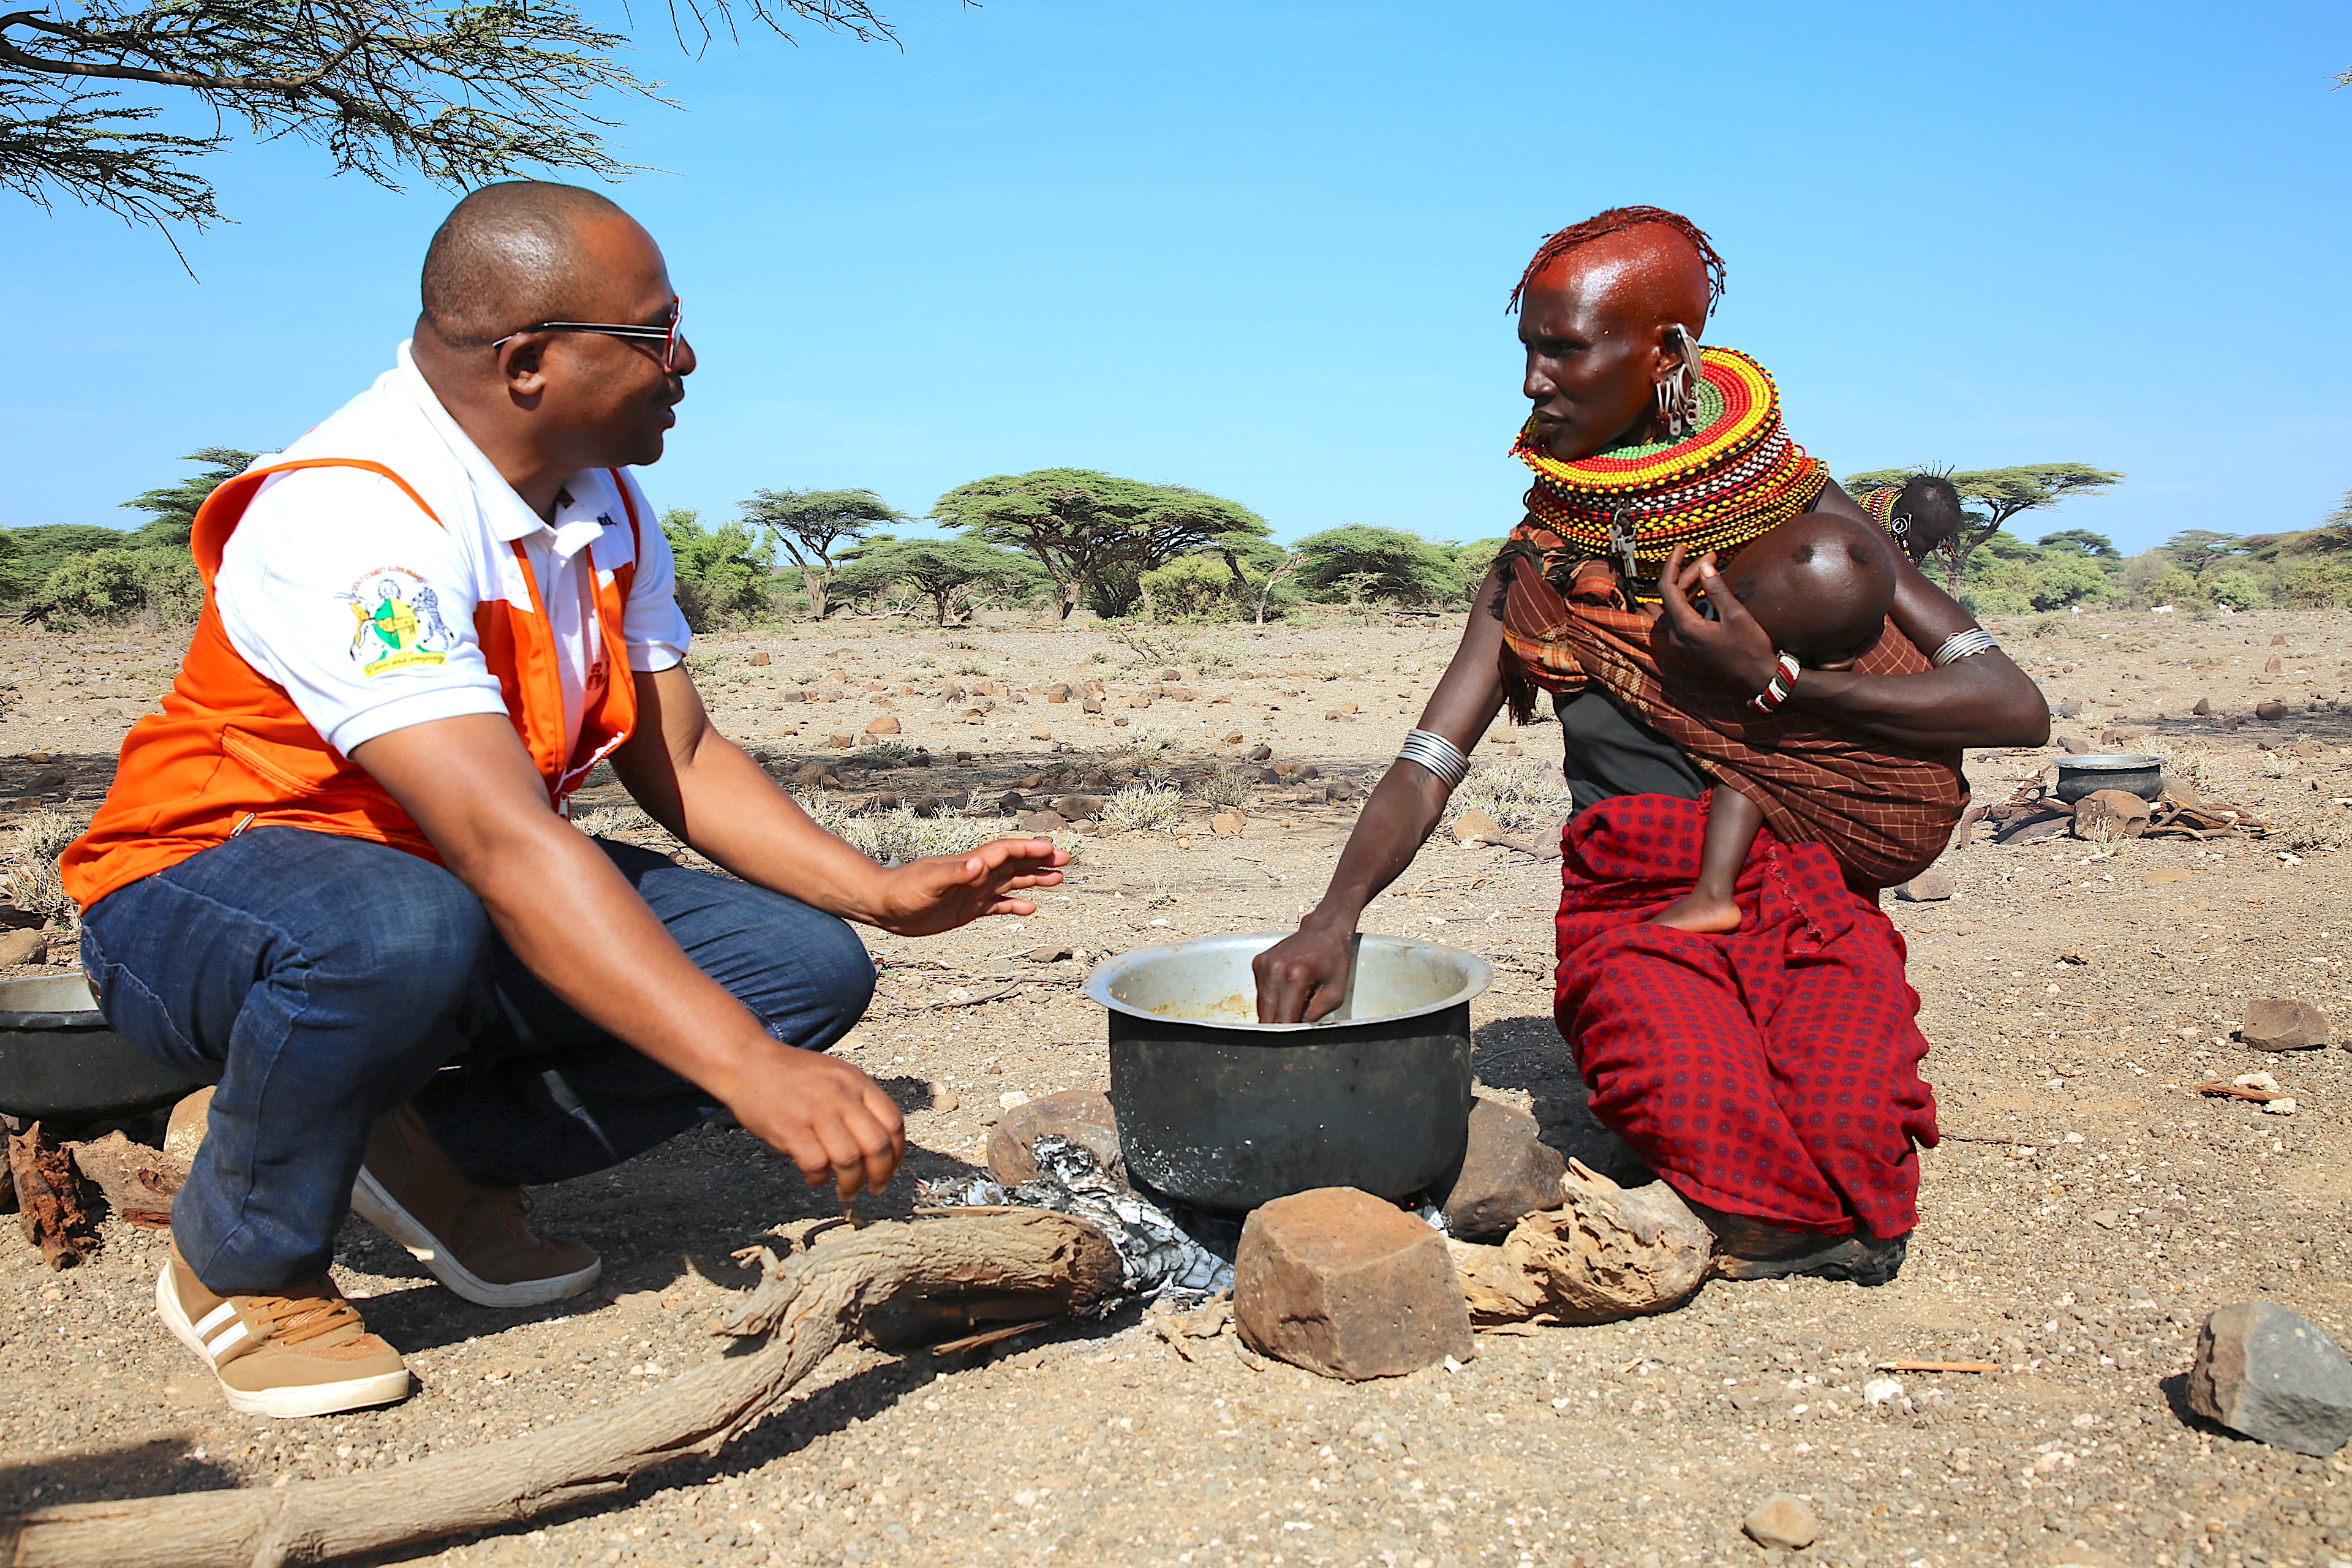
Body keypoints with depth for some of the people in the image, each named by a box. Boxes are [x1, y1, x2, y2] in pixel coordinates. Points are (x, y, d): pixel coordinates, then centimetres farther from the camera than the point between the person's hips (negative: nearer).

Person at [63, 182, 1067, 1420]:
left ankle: (434, 1148, 4)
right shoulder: (351, 518, -29)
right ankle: (240, 1266, -11)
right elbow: (503, 843, -39)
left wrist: (884, 895, -14)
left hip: (468, 893, 7)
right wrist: (752, 1071, -46)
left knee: (808, 965, -11)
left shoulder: (606, 507, -1)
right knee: (405, 935, -42)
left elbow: (680, 762, 1)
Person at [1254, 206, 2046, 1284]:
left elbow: (2015, 707, -3)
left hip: (1808, 903, 0)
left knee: (1851, 1146, -27)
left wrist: (1777, 680, -12)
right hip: (1635, 910, 1)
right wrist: (1334, 914, -18)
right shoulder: (1536, 570, 11)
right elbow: (1428, 765, 1)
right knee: (1717, 1143, -29)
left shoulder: (1801, 519, 4)